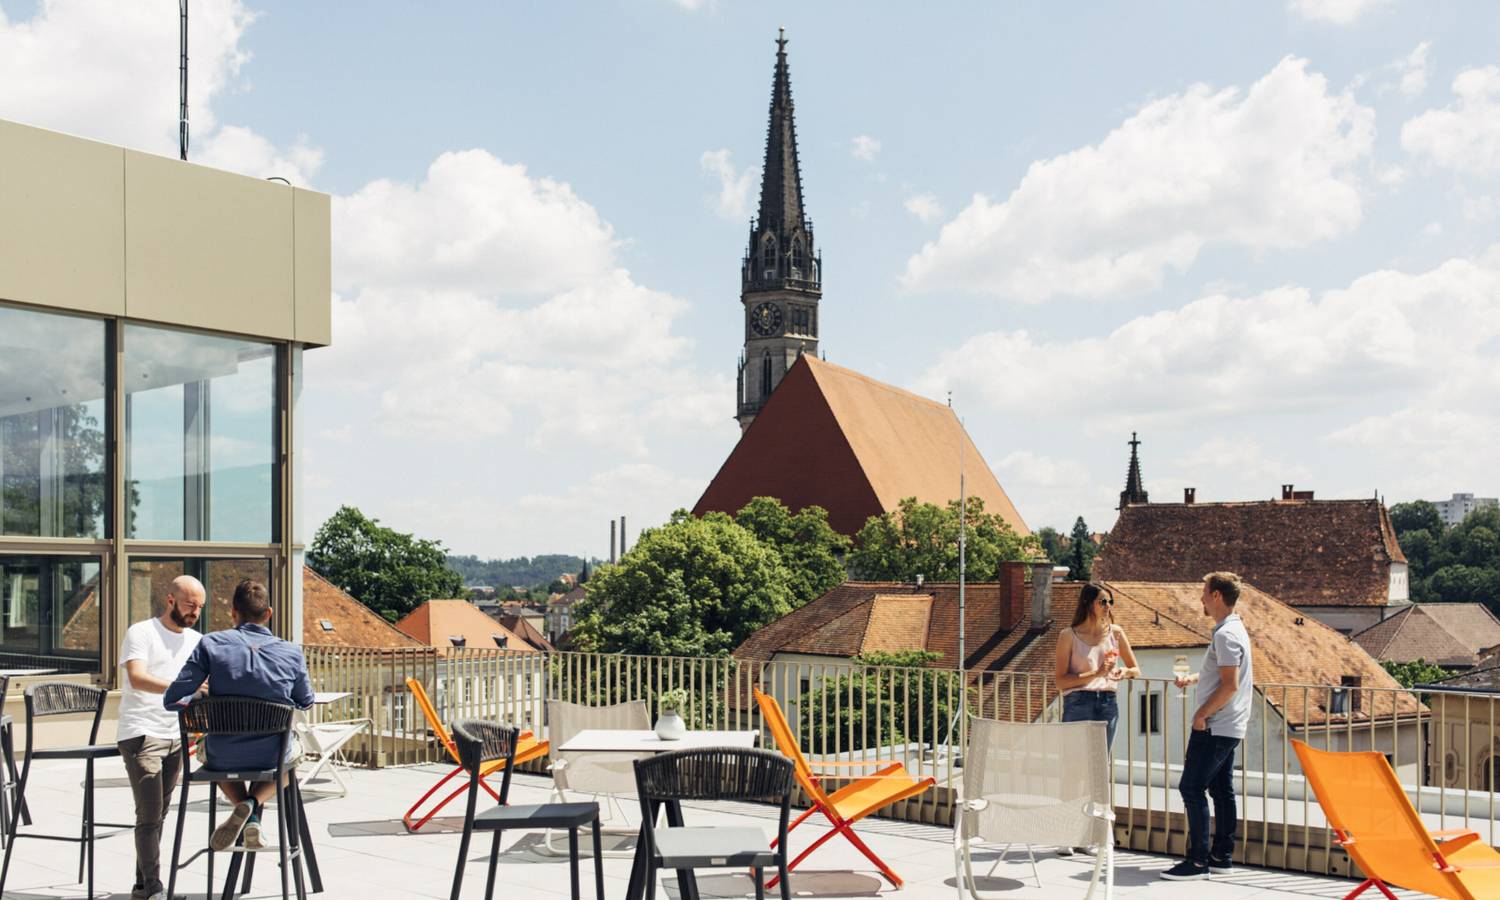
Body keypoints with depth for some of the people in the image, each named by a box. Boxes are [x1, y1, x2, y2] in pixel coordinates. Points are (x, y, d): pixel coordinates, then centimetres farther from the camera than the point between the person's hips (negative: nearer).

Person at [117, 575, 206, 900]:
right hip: (141, 735, -6)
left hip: (176, 736, 6)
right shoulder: (141, 633, -7)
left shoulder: (197, 641, 13)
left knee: (158, 815, 10)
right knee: (150, 815, -10)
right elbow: (138, 678, -23)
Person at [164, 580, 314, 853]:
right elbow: (305, 702, 6)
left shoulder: (210, 644, -12)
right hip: (271, 758, 0)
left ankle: (247, 812, 12)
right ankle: (253, 803, 7)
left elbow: (172, 700, -11)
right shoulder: (291, 653, -9)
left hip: (222, 758, 0)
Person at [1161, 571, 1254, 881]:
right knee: (1221, 789, 12)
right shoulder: (1234, 629, 14)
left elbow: (1230, 684, -24)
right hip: (1227, 728, 10)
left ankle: (1198, 861, -6)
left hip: (1214, 728, -10)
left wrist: (1201, 715, -17)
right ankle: (1222, 857, 17)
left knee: (1191, 788, -8)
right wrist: (1193, 678, 18)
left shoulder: (1226, 635, -18)